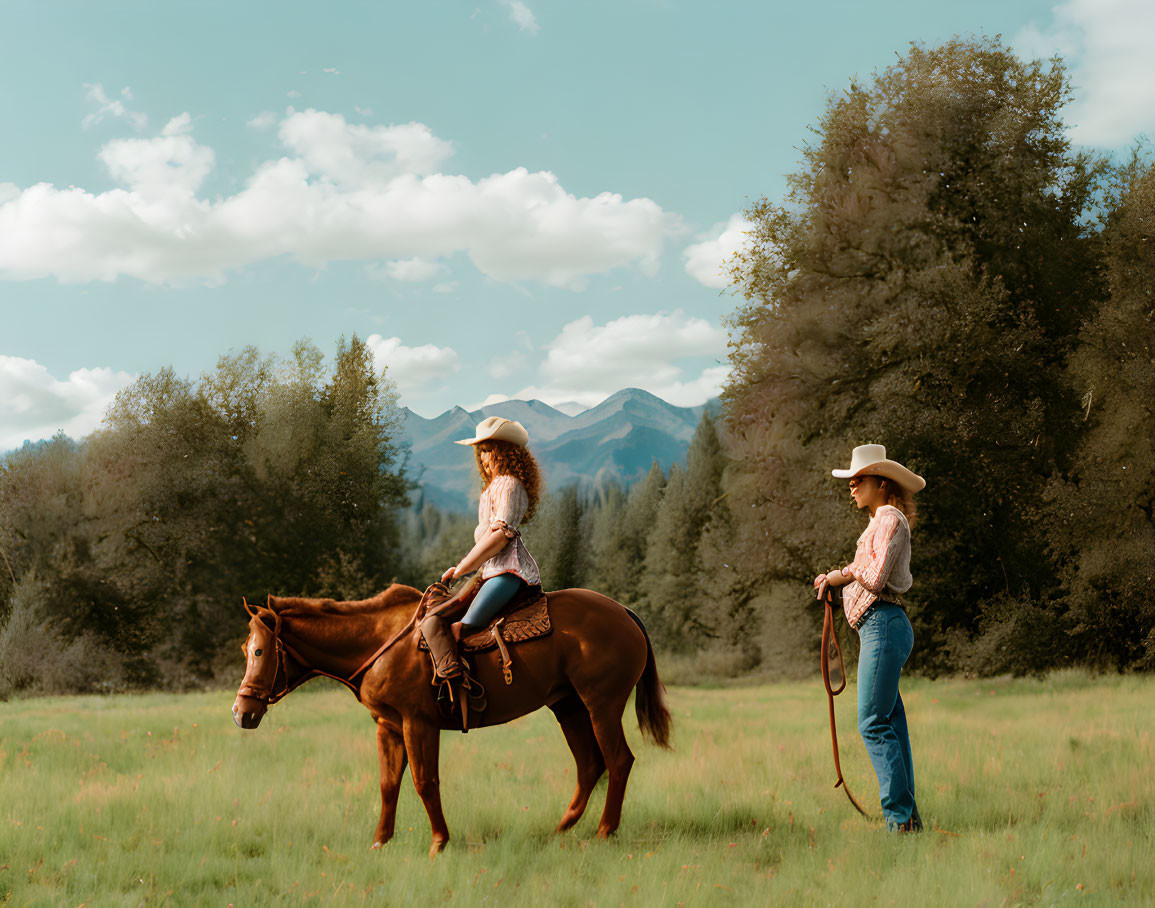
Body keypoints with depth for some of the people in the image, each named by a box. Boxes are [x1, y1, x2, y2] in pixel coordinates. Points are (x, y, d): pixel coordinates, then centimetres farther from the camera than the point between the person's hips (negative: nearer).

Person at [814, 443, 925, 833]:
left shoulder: (890, 520, -8)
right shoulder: (882, 522, 23)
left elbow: (875, 578, -18)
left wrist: (843, 573, -1)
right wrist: (834, 580, 8)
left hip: (883, 625, -10)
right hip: (882, 627, 10)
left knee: (874, 723, -11)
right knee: (890, 721, 9)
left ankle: (900, 817, -11)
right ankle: (908, 817, 12)